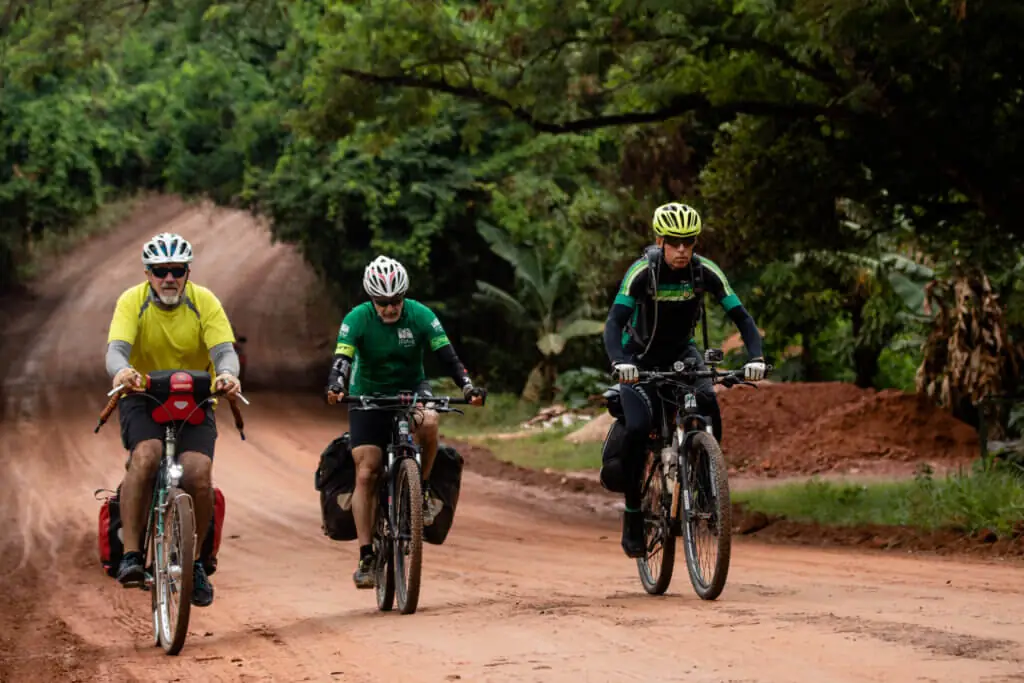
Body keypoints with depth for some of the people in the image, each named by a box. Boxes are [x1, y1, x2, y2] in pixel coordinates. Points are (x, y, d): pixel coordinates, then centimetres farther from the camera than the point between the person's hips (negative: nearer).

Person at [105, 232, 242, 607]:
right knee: (146, 455, -31)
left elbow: (224, 350, -20)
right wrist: (122, 371, -51)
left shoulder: (205, 302, -10)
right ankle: (131, 554, -26)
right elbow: (116, 349, -26)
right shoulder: (132, 301, -12)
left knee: (199, 475, -21)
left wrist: (227, 374, -45)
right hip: (143, 399, -1)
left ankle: (194, 562, 1)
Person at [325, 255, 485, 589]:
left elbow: (448, 357, -19)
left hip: (411, 389, 0)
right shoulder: (357, 319, -18)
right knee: (365, 474, -10)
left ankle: (422, 488, -11)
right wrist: (335, 388, -49)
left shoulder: (421, 316, -15)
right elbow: (341, 360, -28)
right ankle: (366, 556, -6)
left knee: (428, 422, -35)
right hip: (368, 396, 0)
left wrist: (468, 387, -35)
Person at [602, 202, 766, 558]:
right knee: (637, 428, -23)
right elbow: (614, 322, -33)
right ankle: (632, 516, -6)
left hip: (682, 352, 2)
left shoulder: (705, 272, -18)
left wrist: (755, 357, -36)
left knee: (707, 402, -29)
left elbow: (741, 317, -19)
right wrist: (619, 363, -51)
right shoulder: (642, 272, -25)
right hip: (641, 358, -2)